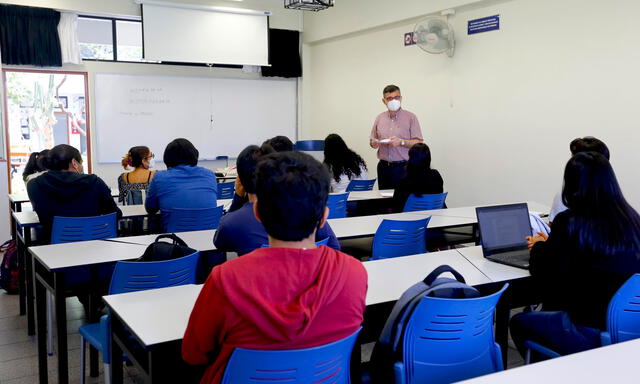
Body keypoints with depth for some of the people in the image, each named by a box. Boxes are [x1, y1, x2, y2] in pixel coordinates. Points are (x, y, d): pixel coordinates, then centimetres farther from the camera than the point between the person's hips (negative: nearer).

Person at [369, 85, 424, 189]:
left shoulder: (410, 117, 0)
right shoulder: (379, 118, 11)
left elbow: (419, 143, -5)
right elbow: (372, 140, 18)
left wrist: (401, 142, -18)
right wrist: (374, 143, -4)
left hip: (403, 166, -4)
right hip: (383, 167, 4)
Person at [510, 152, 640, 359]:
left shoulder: (569, 223, -18)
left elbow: (543, 277, -8)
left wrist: (539, 247, 11)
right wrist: (551, 243, 22)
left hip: (592, 334, -7)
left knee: (519, 322, 18)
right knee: (549, 311, 29)